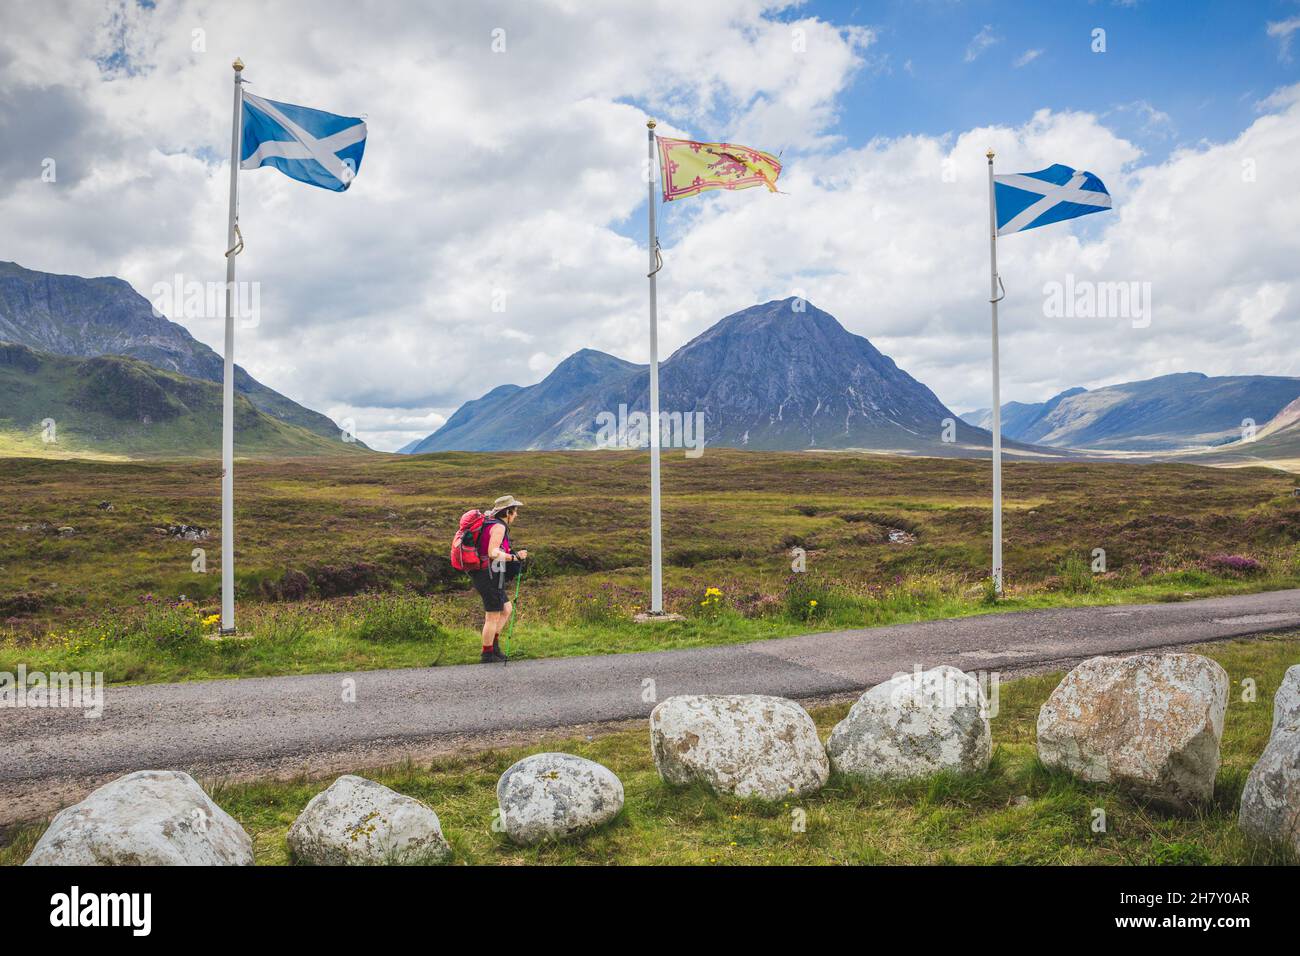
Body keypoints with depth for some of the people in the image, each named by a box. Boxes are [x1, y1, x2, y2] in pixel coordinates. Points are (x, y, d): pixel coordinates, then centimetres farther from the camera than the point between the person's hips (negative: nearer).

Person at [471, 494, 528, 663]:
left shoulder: (489, 525, 16)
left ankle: (493, 645, 17)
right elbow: (492, 553, -25)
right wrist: (515, 557, -18)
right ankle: (487, 654, 9)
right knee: (493, 617, 1)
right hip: (491, 576, -10)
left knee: (507, 610, 17)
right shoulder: (499, 526, -14)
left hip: (483, 575, 10)